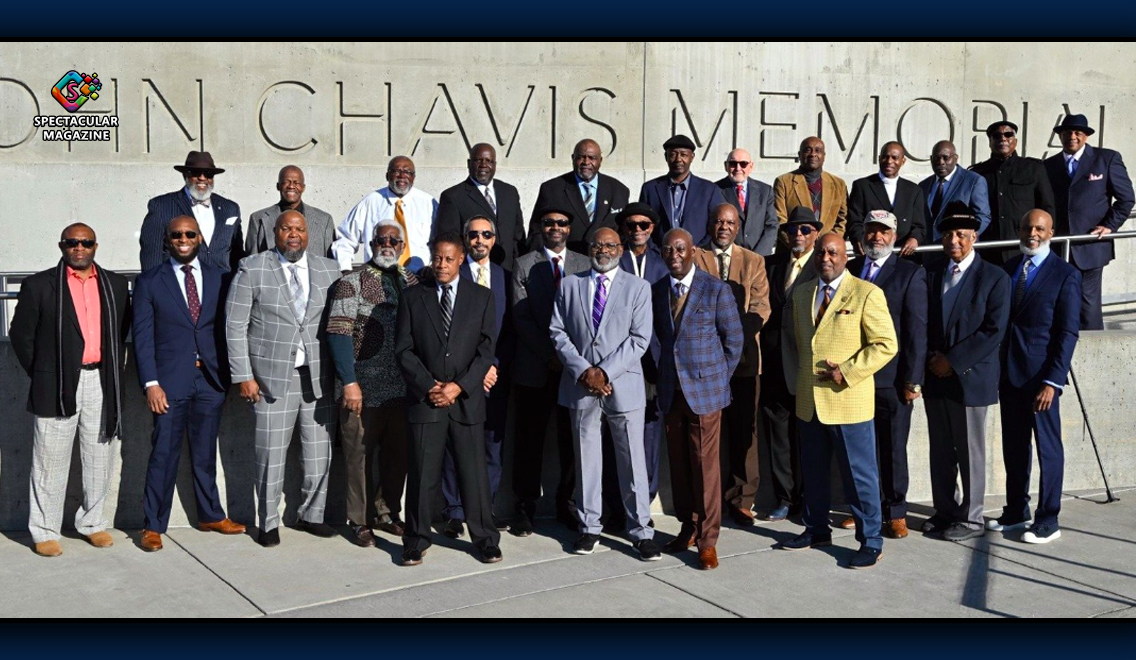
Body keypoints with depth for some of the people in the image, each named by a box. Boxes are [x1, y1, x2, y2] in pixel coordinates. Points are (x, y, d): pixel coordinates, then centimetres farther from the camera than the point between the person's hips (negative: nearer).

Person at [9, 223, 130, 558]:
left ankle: (93, 523, 24)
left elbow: (125, 329, 16)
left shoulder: (115, 284, 9)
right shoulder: (39, 285, -1)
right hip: (57, 387, -3)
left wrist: (115, 368, 8)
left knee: (100, 459, 10)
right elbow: (21, 334, 3)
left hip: (102, 383, 3)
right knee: (51, 463, 2)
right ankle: (45, 532, 12)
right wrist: (40, 375, 2)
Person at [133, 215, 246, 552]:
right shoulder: (149, 282, 3)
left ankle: (210, 516, 26)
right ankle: (153, 525, 8)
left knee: (205, 453, 13)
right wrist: (151, 383, -10)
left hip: (210, 379, 2)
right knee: (164, 455, -1)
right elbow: (142, 337, -2)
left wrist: (227, 374, 2)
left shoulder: (219, 279, 9)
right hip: (170, 381, -2)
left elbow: (225, 329, 10)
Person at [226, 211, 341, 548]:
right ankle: (268, 523, 17)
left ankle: (311, 515, 26)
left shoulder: (329, 270, 8)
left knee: (320, 453, 8)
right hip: (272, 377, -3)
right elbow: (235, 326, -1)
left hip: (319, 378, 3)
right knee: (271, 455, 1)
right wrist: (243, 375, -6)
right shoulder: (251, 269, 0)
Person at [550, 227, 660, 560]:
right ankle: (589, 527, 19)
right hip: (580, 385, 2)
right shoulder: (569, 285, 10)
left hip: (624, 385, -2)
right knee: (586, 458, 8)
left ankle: (641, 531, 9)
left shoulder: (637, 287, 4)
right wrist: (583, 371, -9)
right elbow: (558, 332, 4)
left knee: (633, 460, 1)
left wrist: (605, 372, -12)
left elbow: (640, 338, -4)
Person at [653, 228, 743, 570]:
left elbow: (734, 339, 0)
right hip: (671, 390, 4)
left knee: (705, 464, -3)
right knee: (679, 463, 9)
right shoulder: (657, 291, 8)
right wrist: (667, 371, 9)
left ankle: (708, 539, 6)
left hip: (705, 390, -4)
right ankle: (688, 527, 23)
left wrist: (719, 378, 0)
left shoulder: (715, 289, -4)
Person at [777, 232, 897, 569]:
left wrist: (848, 371, -17)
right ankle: (817, 529, 30)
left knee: (860, 474, 1)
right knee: (813, 471, 15)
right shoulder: (801, 294, 13)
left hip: (849, 401, -6)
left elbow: (886, 345, -10)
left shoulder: (866, 293, -6)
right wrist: (796, 381, 13)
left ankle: (870, 541, 11)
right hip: (809, 402, 6)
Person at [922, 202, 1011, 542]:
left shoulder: (994, 278, -4)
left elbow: (994, 331, -11)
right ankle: (944, 512, 24)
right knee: (940, 451, 11)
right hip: (935, 377, 5)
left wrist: (952, 360, -14)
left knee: (970, 452, 3)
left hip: (970, 377, -4)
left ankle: (970, 518, 15)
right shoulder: (930, 274, 10)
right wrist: (931, 358, -4)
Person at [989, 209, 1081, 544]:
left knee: (1048, 447, 3)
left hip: (1041, 376, -5)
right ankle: (1016, 511, 24)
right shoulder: (1008, 269, 11)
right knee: (1013, 446, 12)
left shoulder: (1065, 274, -5)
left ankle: (1048, 520, 11)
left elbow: (1068, 332, -9)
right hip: (1008, 373, 5)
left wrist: (1052, 381, -15)